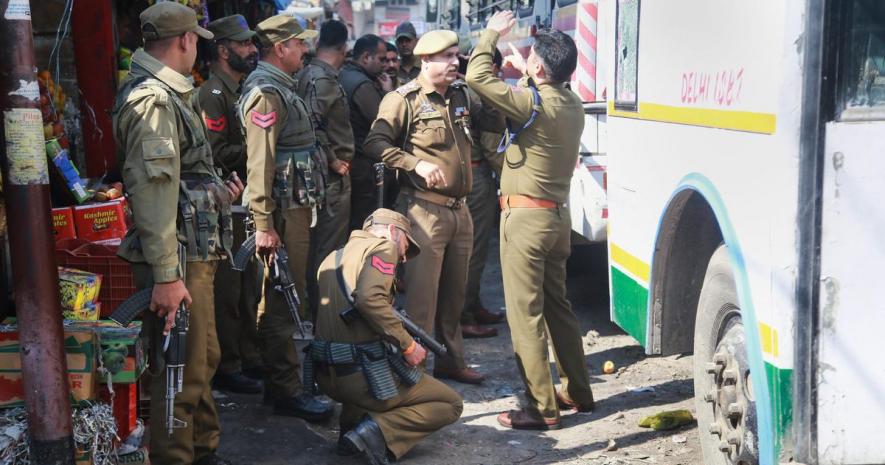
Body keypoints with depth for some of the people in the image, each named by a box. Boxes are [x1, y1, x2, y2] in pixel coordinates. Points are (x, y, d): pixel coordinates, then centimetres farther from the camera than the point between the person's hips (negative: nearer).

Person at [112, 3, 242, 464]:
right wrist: (167, 275, -26)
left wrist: (217, 191, 31)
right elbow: (152, 192, -24)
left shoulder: (168, 93, 16)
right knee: (182, 373, -2)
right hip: (178, 260, -11)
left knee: (204, 359, 21)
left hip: (195, 253, 11)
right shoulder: (152, 99, -17)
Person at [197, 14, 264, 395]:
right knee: (227, 290, -3)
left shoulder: (240, 91, 17)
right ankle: (226, 368, 6)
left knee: (248, 285, 17)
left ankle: (249, 355, 28)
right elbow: (216, 153, -22)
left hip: (247, 203, 10)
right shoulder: (213, 93, -14)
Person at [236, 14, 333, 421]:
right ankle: (286, 390, 2)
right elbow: (259, 163, -21)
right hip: (283, 213, -10)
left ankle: (281, 381, 27)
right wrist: (264, 225, -23)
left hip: (297, 208, 10)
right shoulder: (265, 92, -15)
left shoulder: (282, 88, 18)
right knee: (282, 301, -4)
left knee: (285, 298, 16)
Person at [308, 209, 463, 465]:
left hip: (325, 375, 8)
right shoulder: (383, 246, -4)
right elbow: (369, 298, -22)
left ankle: (351, 424, 16)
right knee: (451, 404, 7)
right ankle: (379, 428, -13)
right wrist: (408, 345, -15)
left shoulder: (333, 257, 20)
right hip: (359, 374, -8)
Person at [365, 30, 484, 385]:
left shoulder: (460, 97, 13)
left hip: (459, 209, 7)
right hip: (425, 210, -7)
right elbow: (376, 142, -17)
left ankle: (451, 361, 28)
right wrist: (416, 163, -25)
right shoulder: (405, 100, -8)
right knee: (422, 295, -4)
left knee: (454, 293, 16)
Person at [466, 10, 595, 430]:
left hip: (525, 216, -8)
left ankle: (542, 407, -1)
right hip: (557, 214, 8)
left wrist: (493, 33, -3)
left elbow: (477, 76, -16)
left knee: (525, 312, -3)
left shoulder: (534, 103, -18)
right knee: (557, 304, 17)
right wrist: (525, 75, 28)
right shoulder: (571, 104, 6)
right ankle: (577, 391, 25)